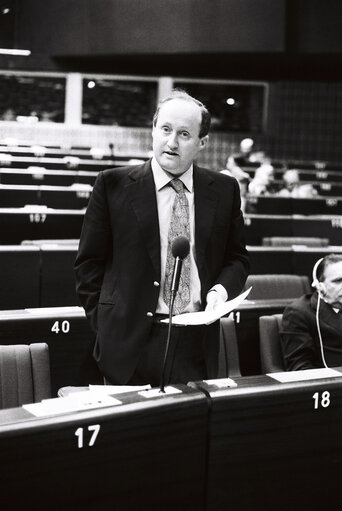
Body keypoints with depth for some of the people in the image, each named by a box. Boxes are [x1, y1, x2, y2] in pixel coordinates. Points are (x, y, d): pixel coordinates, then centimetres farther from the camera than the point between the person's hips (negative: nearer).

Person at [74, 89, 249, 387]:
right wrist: (106, 325, -4)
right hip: (131, 344, -2)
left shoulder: (224, 190, 5)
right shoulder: (113, 185, -2)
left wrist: (221, 288, -6)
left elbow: (237, 258, 13)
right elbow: (90, 262, 1)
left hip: (198, 344, 2)